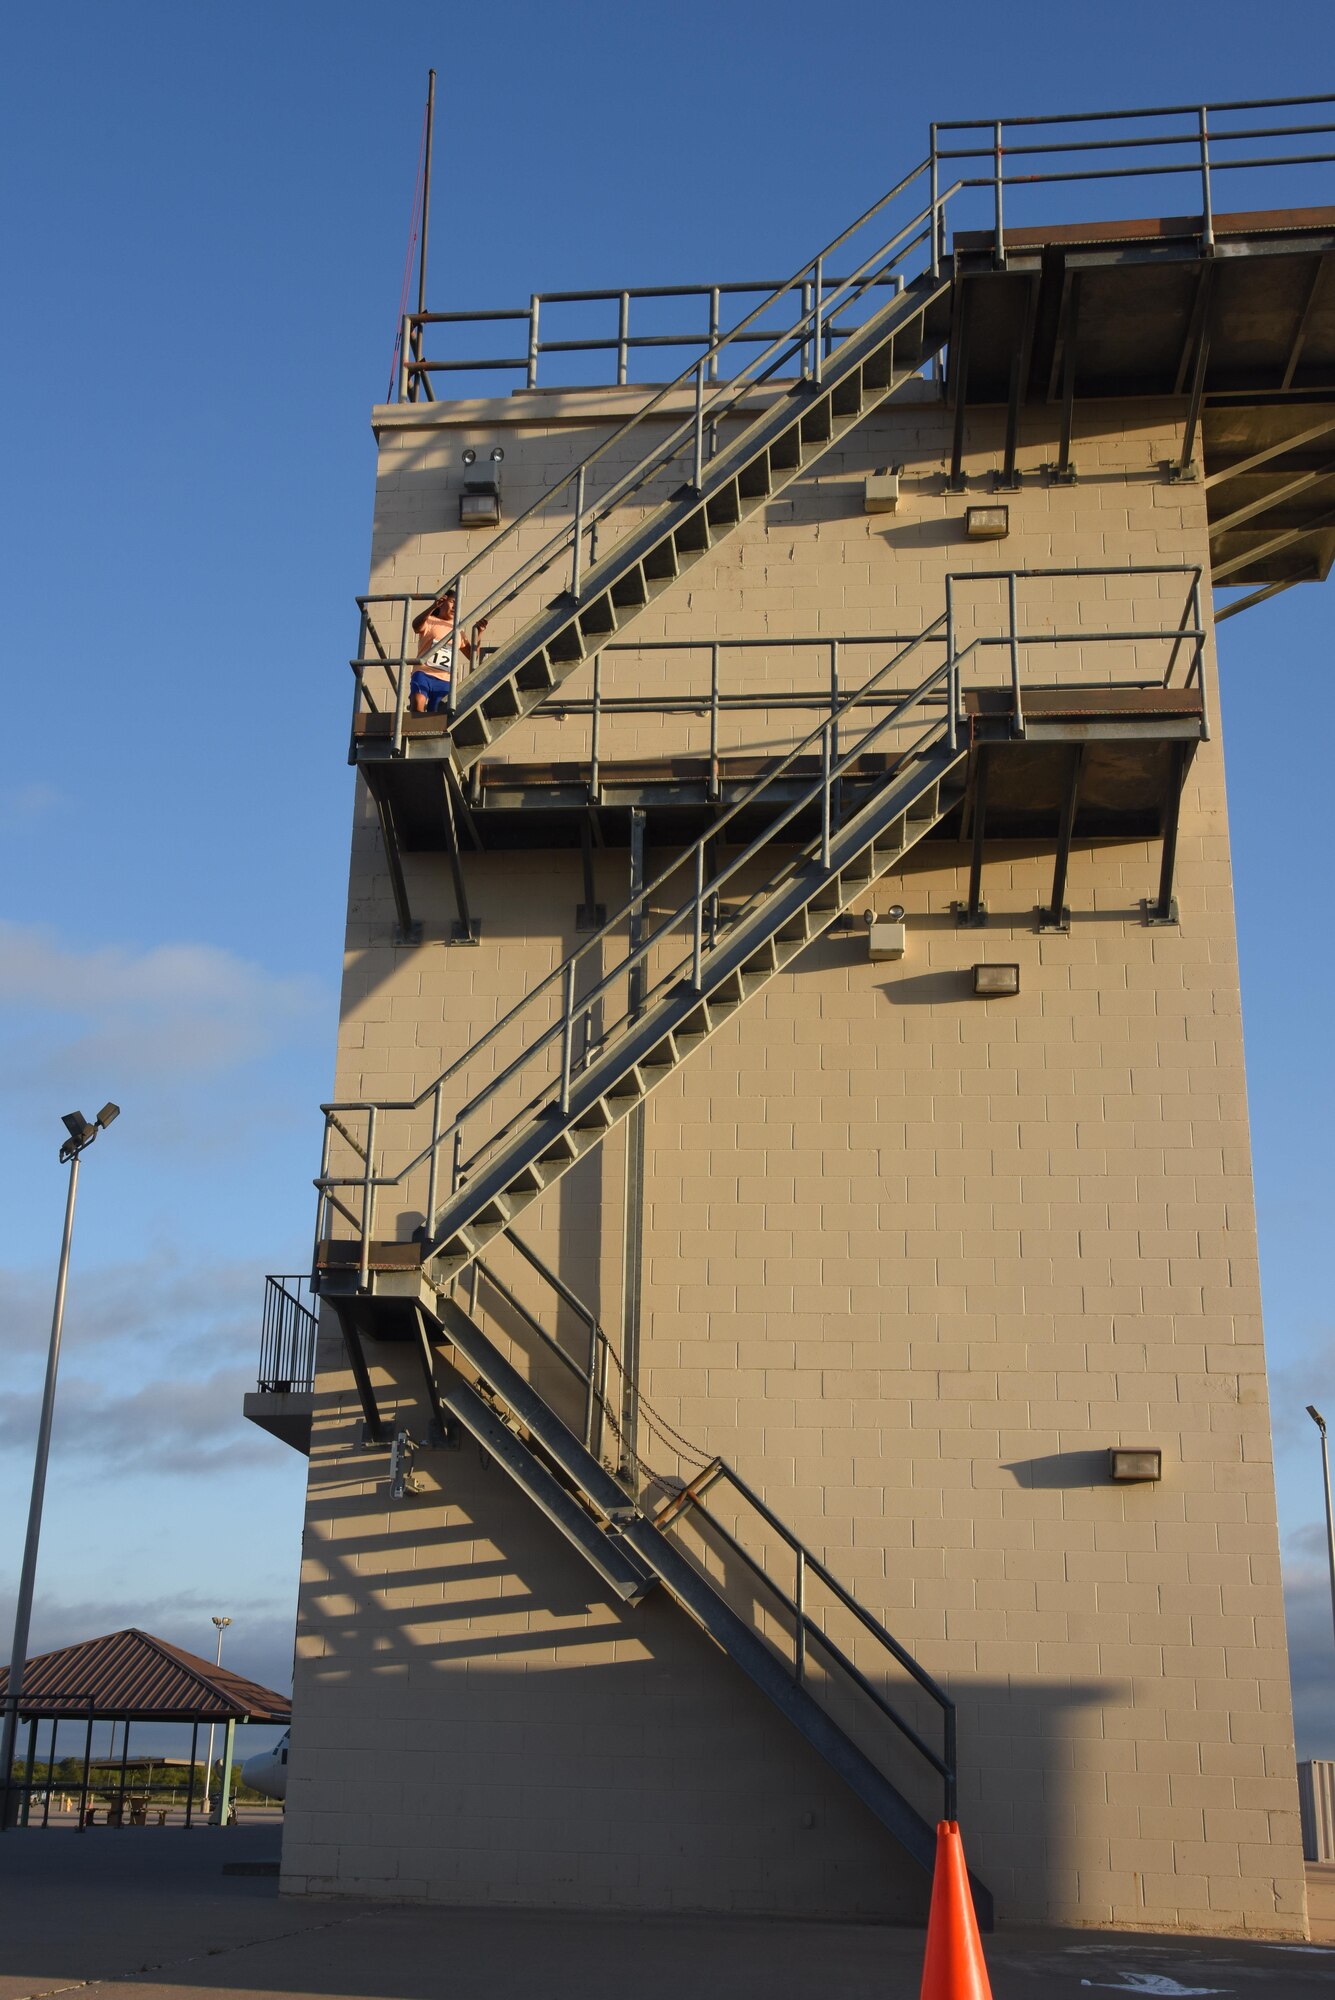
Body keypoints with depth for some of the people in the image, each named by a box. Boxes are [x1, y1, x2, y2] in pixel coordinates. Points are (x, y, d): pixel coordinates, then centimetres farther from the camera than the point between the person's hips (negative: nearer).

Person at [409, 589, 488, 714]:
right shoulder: (430, 621, 8)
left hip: (445, 681, 4)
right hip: (424, 673, -4)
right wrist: (433, 606, -31)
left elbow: (471, 655, 20)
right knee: (418, 701, -32)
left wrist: (477, 633, 4)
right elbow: (416, 625, -17)